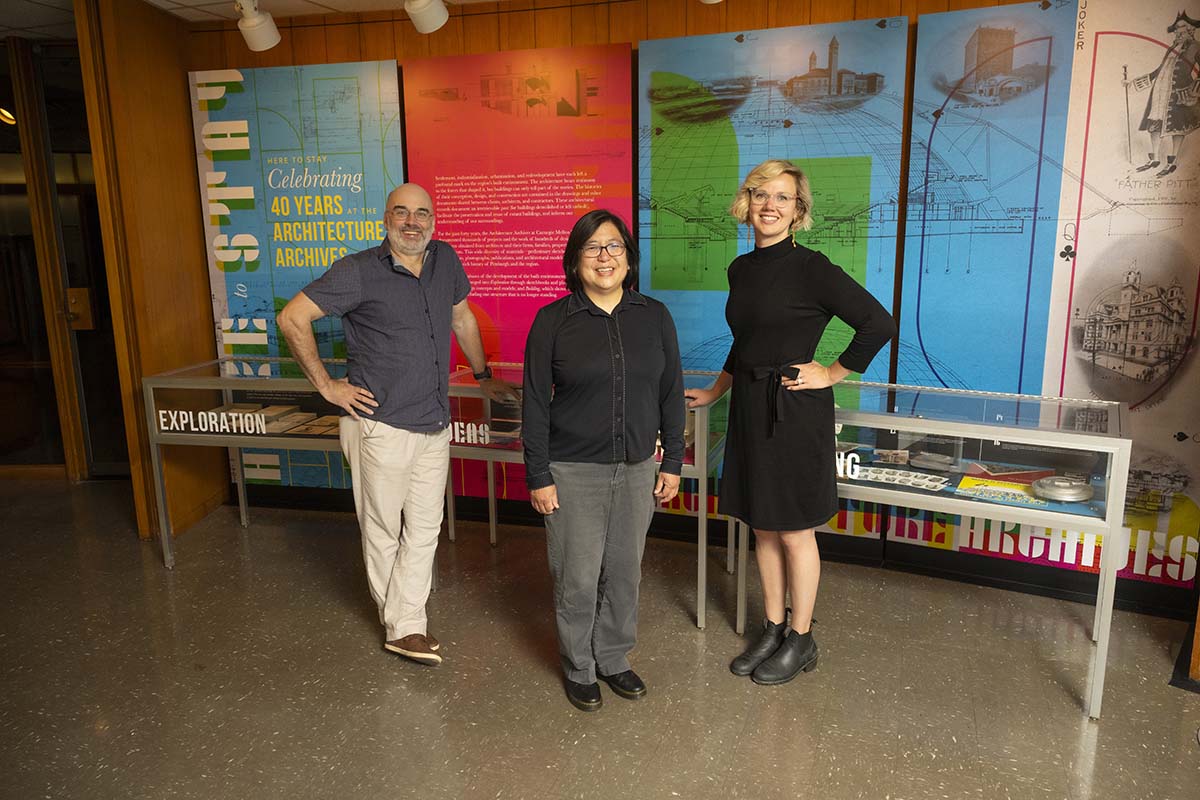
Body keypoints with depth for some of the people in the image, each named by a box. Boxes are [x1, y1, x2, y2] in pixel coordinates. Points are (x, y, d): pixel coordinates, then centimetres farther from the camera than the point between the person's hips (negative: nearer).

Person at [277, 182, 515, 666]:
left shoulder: (445, 260, 6)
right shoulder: (359, 271, -10)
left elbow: (462, 318, 21)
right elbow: (292, 318, -9)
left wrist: (483, 376, 26)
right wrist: (326, 385, -9)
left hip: (435, 426, 5)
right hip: (381, 426, -5)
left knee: (425, 528, 9)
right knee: (383, 530, 8)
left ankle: (405, 627, 21)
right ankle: (400, 622, 26)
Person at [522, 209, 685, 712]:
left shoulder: (654, 317, 2)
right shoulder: (553, 321, -6)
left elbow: (671, 394, 7)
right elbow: (536, 403, -5)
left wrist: (673, 462, 6)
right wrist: (538, 476, -7)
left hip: (635, 468, 3)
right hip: (573, 472, -3)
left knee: (625, 573, 14)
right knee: (577, 578, 6)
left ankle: (614, 659, 35)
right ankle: (579, 669, 28)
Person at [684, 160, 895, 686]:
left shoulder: (810, 267, -13)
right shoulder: (741, 269, 9)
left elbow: (879, 323, -15)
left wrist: (833, 373, -11)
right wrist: (713, 393, 22)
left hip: (795, 410, -7)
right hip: (749, 406, 7)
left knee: (794, 532, 6)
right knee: (763, 528, 15)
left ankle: (801, 641, 24)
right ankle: (773, 630, 31)